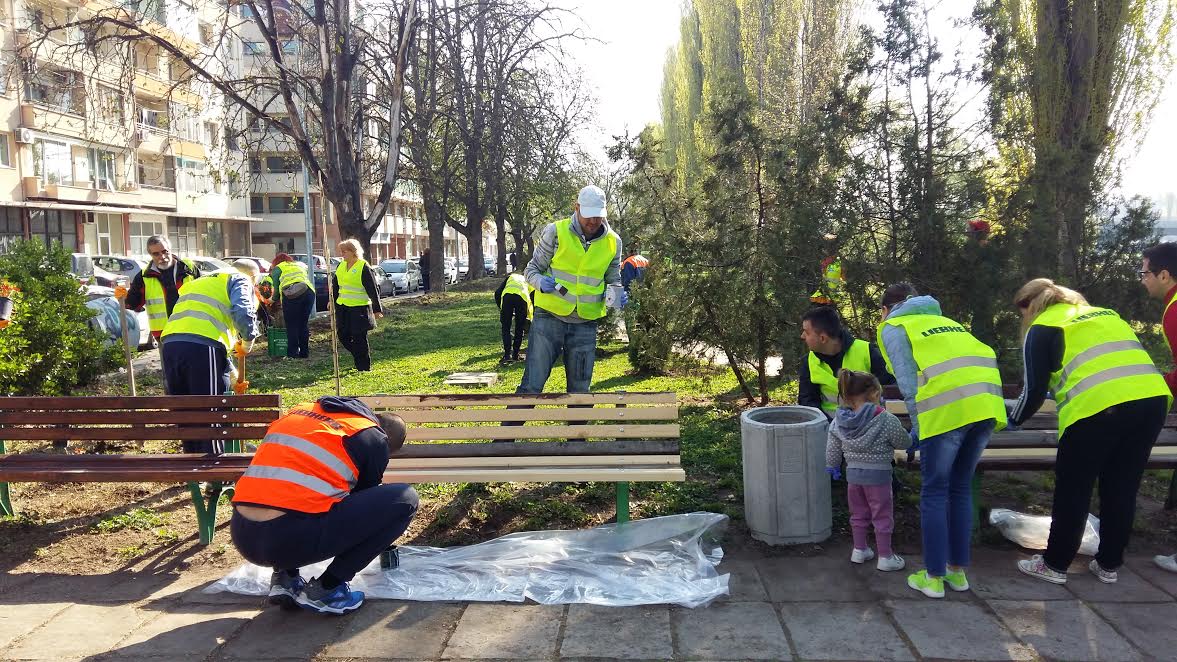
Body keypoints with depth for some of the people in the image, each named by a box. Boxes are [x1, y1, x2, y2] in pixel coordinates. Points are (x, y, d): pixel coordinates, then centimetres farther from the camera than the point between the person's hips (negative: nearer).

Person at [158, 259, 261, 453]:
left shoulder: (197, 282, 37)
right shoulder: (240, 279, 14)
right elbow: (243, 313, -7)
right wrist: (249, 336, 14)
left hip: (169, 344, 7)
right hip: (203, 346, -7)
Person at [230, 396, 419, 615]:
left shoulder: (302, 409, 22)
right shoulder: (374, 438, 6)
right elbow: (363, 500, 19)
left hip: (242, 537, 7)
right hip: (293, 539, -7)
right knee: (404, 500, 3)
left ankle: (285, 577, 20)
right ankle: (324, 589, 7)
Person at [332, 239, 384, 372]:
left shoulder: (363, 267, -12)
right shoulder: (341, 266, 9)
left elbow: (372, 289, -11)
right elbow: (335, 284, 23)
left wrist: (377, 309, -12)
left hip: (359, 308, -7)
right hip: (342, 307, 7)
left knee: (359, 338, -2)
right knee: (343, 336, 7)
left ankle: (364, 367, 11)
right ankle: (360, 356, 28)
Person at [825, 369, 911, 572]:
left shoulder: (839, 421, -5)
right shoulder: (886, 420, -18)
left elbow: (832, 449, 4)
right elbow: (903, 442, -5)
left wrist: (832, 466, 21)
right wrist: (910, 439, 18)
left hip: (853, 473, 5)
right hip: (878, 474, -5)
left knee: (858, 513, 20)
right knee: (882, 516, 9)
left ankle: (859, 550, 31)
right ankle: (885, 557, 18)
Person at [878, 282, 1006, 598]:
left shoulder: (893, 327, 13)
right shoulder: (943, 320, 33)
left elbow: (908, 380, 1)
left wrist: (917, 427, 7)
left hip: (947, 407, -6)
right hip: (986, 403, 6)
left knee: (934, 494, 6)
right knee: (961, 489, 19)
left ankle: (934, 577, 13)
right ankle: (958, 571, 27)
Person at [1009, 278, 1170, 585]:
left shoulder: (1041, 328, 9)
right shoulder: (1106, 314, 28)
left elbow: (1034, 389, 4)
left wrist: (1013, 420, 22)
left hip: (1097, 407, -6)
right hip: (1153, 398, 6)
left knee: (1073, 491, 8)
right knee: (1122, 490, 17)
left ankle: (1055, 565, 18)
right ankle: (1108, 565, 29)